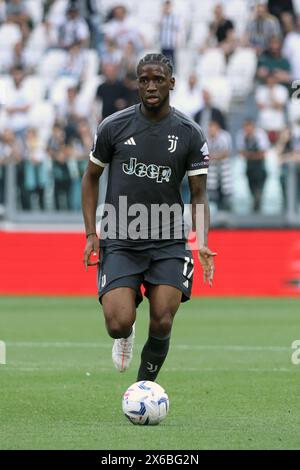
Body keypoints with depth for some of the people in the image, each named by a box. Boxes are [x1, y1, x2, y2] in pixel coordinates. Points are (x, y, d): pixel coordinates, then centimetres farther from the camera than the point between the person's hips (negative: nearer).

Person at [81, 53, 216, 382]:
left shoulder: (190, 134, 0)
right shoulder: (114, 126, -1)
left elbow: (198, 194, 3)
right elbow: (91, 178, 11)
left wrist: (202, 243, -13)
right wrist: (91, 234, 2)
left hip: (168, 244, 1)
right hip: (119, 241, -1)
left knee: (162, 325, -9)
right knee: (118, 324, -16)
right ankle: (125, 335, 23)